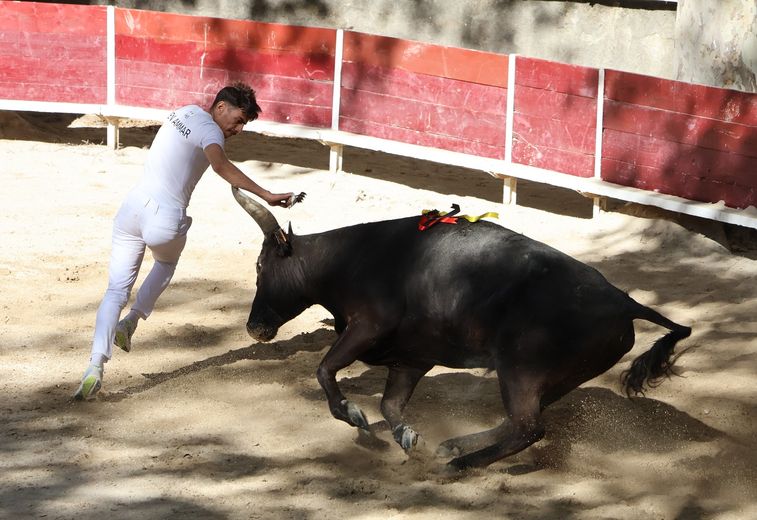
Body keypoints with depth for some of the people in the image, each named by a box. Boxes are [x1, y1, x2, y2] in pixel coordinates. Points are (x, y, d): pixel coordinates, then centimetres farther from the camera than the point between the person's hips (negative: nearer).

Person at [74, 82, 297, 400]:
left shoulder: (186, 112, 18)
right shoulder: (210, 130, -7)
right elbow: (220, 165, -27)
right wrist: (265, 195, -34)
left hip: (133, 205, 6)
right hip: (166, 219, -6)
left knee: (116, 290, 3)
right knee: (166, 263, 31)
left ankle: (95, 367, -11)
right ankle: (131, 322, 17)